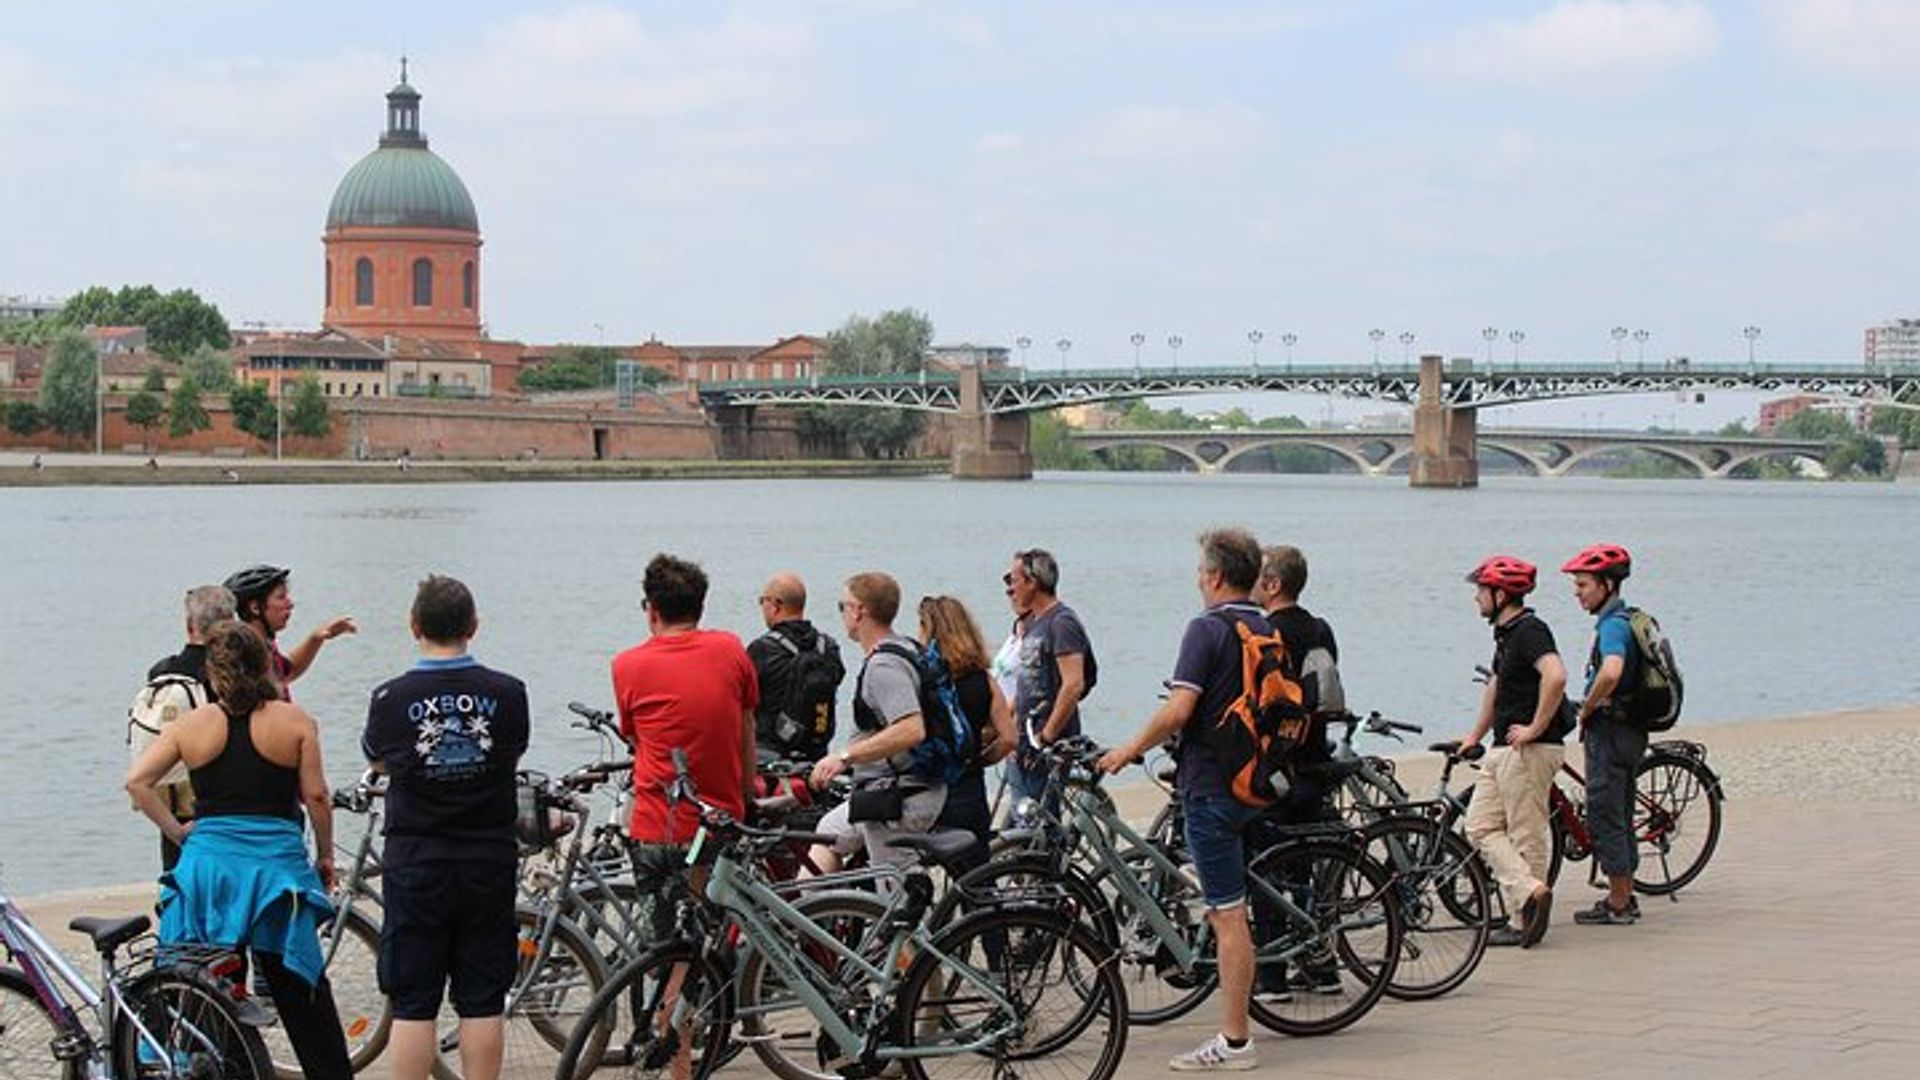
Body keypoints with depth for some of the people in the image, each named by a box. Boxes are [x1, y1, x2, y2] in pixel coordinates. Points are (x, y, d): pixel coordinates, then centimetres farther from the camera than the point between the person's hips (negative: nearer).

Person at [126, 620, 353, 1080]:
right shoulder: (294, 721, -2)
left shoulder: (193, 724, 2)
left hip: (206, 866, 1)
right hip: (276, 866, -1)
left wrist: (177, 830, 5)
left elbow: (137, 781, -3)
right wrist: (325, 855, 9)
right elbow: (316, 795, -3)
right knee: (302, 992, 7)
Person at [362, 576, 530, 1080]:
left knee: (412, 1004, 3)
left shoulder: (391, 698, -8)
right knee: (482, 1003, 6)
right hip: (489, 859, 1)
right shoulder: (507, 693, -4)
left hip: (415, 862, -1)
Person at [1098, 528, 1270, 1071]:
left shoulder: (1207, 629, -14)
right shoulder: (1268, 632, 11)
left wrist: (1129, 750, -9)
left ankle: (1234, 1042, -5)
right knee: (1230, 908, 19)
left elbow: (1179, 710, -22)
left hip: (1211, 783, -8)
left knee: (1227, 914, -7)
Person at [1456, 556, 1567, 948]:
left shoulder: (1530, 630, -15)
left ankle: (1526, 922, -1)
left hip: (1530, 750, -10)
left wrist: (1535, 728, -24)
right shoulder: (1505, 633, 17)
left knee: (1526, 835, -5)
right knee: (1481, 826, 6)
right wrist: (1475, 735, 35)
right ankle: (1531, 893, 1)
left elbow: (1555, 676, -31)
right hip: (1503, 751, 10)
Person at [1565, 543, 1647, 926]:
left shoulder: (1612, 625, -18)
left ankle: (1617, 905, 1)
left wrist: (1586, 709, -21)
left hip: (1610, 732, -10)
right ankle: (1625, 898, 23)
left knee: (1605, 817, -4)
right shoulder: (1626, 621, 14)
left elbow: (1611, 673, -37)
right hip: (1628, 731, 10)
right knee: (1620, 817, 16)